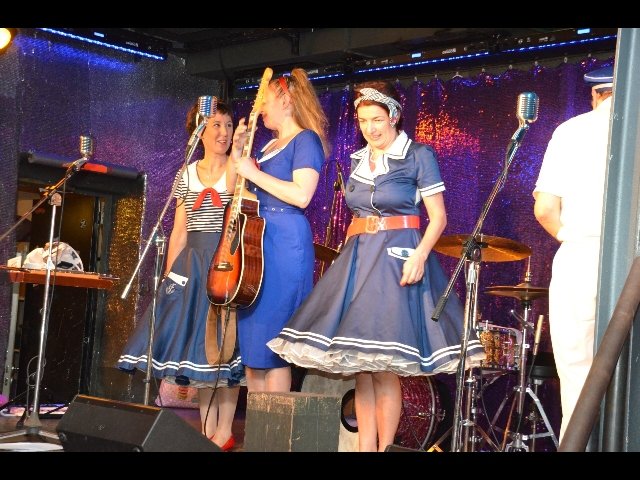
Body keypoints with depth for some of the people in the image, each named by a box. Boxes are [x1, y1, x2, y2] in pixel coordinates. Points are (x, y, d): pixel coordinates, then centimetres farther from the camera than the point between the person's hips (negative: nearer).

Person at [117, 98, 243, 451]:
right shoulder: (186, 175, 11)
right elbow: (179, 232, 12)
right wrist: (168, 275, 5)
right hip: (193, 264, 4)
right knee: (197, 342, 3)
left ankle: (224, 431, -1)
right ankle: (207, 428, 10)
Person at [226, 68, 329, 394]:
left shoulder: (306, 139, -4)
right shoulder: (269, 146, 21)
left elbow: (302, 195, -19)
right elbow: (233, 190, 22)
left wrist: (254, 173, -13)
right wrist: (237, 151, 9)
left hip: (284, 243, -9)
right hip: (254, 241, 9)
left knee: (271, 341, -9)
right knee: (250, 340, 6)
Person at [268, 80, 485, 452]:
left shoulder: (419, 156, -4)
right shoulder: (358, 160, 15)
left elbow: (438, 217, -7)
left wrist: (420, 255, -21)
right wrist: (347, 256, 16)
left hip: (398, 257, -7)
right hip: (358, 258, 7)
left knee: (384, 365, -10)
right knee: (360, 362, 4)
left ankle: (385, 447, -2)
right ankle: (365, 446, 9)